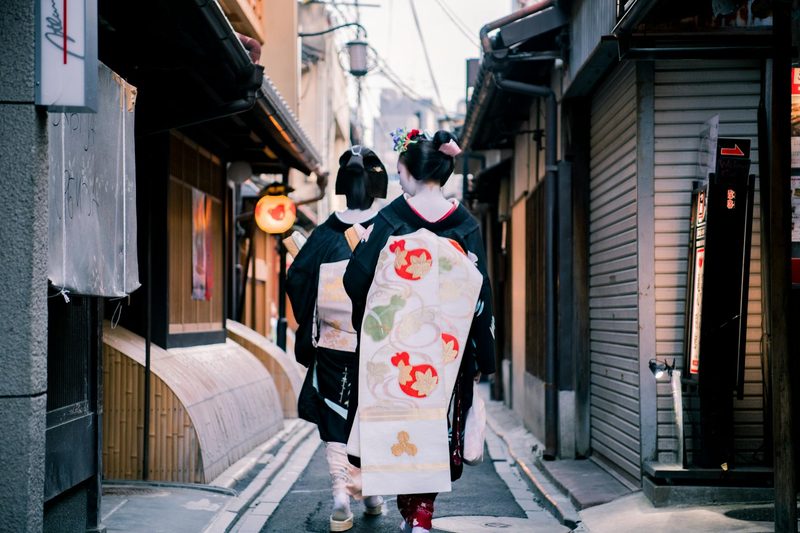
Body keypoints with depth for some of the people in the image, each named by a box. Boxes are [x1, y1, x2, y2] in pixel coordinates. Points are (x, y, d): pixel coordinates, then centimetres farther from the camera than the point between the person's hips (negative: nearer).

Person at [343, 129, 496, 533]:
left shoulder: (389, 220, -6)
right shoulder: (466, 225, -1)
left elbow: (355, 280, -7)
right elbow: (481, 293, -2)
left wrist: (366, 321, 15)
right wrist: (482, 358, 5)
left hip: (394, 348, -1)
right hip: (445, 349, 2)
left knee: (397, 422, 11)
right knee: (435, 424, 9)